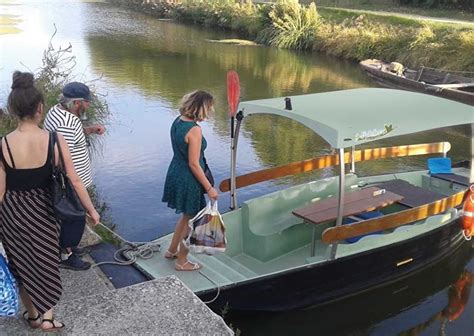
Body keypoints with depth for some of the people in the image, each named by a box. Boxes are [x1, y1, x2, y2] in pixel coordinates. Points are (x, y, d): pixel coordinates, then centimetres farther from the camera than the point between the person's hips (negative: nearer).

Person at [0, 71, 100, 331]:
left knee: (22, 264, 21)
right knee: (47, 261, 22)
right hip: (42, 211, 0)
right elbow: (74, 181, -12)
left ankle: (33, 314, 38)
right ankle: (47, 317, 32)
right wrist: (92, 211, 1)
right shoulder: (54, 140, -18)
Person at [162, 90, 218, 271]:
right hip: (188, 180, -9)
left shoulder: (177, 121, 1)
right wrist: (209, 188, -15)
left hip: (175, 173, 9)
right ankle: (182, 262, 27)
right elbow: (194, 164, -23)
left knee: (187, 215, 27)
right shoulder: (194, 130, -25)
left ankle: (172, 250, 42)